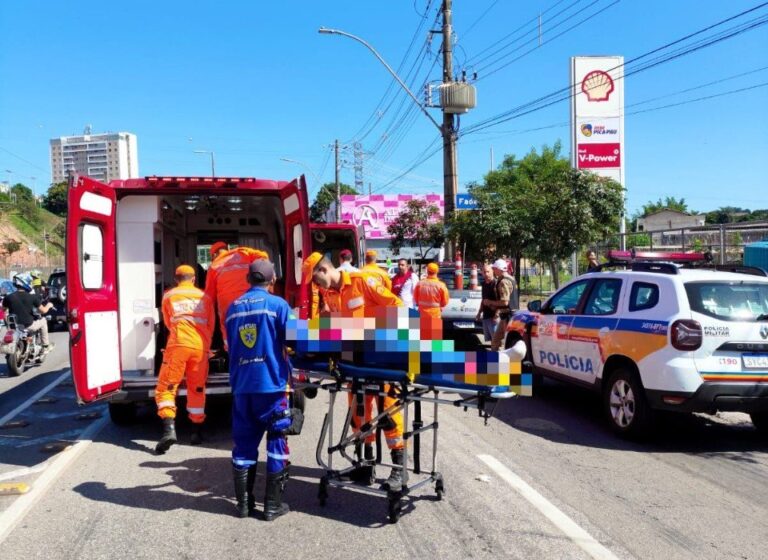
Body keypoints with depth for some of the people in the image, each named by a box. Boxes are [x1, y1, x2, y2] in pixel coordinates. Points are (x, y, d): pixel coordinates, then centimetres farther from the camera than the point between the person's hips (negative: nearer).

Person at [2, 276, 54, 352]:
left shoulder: (9, 297, -7)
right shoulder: (32, 297, -12)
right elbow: (43, 311, -5)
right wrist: (48, 305, 17)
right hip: (28, 326, -3)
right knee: (43, 321, 24)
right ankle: (46, 346, 28)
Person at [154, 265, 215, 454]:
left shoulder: (169, 296, 15)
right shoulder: (204, 297, 18)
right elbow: (211, 325, 23)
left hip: (178, 345, -2)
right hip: (201, 347, 2)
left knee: (166, 388, 1)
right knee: (197, 389, 16)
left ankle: (169, 430, -18)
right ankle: (197, 432, 21)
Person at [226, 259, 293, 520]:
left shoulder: (233, 307, 10)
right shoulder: (277, 304, -4)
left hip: (241, 384, 4)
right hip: (271, 382, -4)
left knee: (243, 442, 11)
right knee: (276, 440, 5)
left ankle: (244, 503, 16)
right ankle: (273, 504, 7)